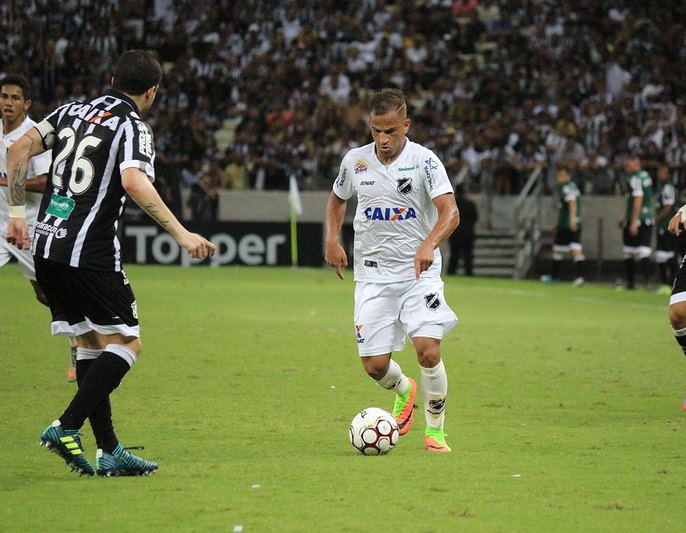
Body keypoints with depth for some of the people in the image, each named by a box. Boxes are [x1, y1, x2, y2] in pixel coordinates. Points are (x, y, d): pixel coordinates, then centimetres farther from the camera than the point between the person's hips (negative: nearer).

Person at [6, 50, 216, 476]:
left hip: (46, 245, 8)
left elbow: (20, 149, 10)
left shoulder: (74, 111, 15)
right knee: (126, 343, -1)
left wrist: (18, 212, 15)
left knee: (92, 343, 14)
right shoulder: (133, 127, -6)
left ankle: (109, 452, 12)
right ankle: (66, 429, -13)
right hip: (89, 253, -8)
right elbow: (134, 182, -23)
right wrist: (182, 234, -23)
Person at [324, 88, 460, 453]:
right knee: (375, 366, -2)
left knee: (428, 350, -19)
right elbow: (338, 198, 23)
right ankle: (404, 391, 34)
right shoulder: (355, 160, 3)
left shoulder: (424, 161, -8)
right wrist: (332, 240, 7)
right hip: (372, 275, 3)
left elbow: (450, 212, -18)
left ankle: (435, 430, 1)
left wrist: (429, 244, -36)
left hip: (419, 272, -3)